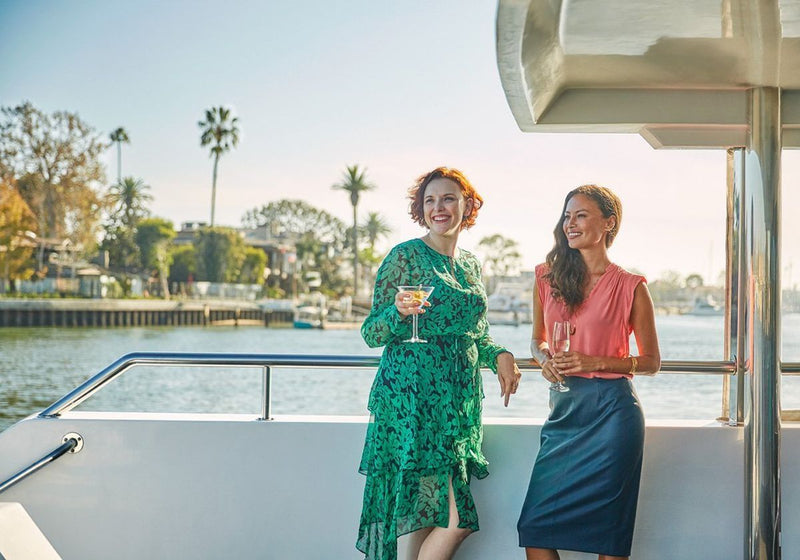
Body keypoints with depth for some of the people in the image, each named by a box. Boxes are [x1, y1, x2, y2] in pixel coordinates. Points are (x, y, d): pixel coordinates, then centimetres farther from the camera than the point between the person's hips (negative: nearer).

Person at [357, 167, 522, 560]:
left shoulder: (471, 265, 16)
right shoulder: (405, 256, -3)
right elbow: (372, 334, -4)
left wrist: (499, 354, 5)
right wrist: (399, 311, -24)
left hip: (459, 401, 6)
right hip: (412, 398, -6)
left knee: (425, 520, 4)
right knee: (454, 520, -11)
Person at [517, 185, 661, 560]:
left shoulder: (630, 287, -2)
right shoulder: (548, 277, 9)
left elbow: (651, 361, 3)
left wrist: (595, 362, -12)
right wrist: (544, 358, -4)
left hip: (611, 413, -4)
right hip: (563, 412, 4)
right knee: (534, 529, -2)